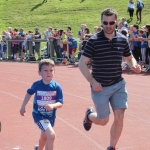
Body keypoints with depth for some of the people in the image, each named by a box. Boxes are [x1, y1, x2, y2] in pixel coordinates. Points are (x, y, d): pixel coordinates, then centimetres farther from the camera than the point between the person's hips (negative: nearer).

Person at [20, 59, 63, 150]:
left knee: (44, 137, 28)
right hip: (39, 115, -4)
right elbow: (29, 93, 7)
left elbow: (60, 103, -15)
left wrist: (53, 106, -36)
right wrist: (23, 107, 14)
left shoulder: (57, 87, -14)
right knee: (51, 135, -23)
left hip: (50, 116, 4)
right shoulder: (36, 85, -14)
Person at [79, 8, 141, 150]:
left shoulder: (122, 40, -1)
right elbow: (82, 63, -10)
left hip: (118, 85, 3)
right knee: (103, 121, 6)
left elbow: (129, 58, 15)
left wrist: (134, 66, -8)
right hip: (100, 87, -3)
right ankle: (89, 115, 42)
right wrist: (92, 81, -20)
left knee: (119, 117, -4)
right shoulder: (94, 41, -13)